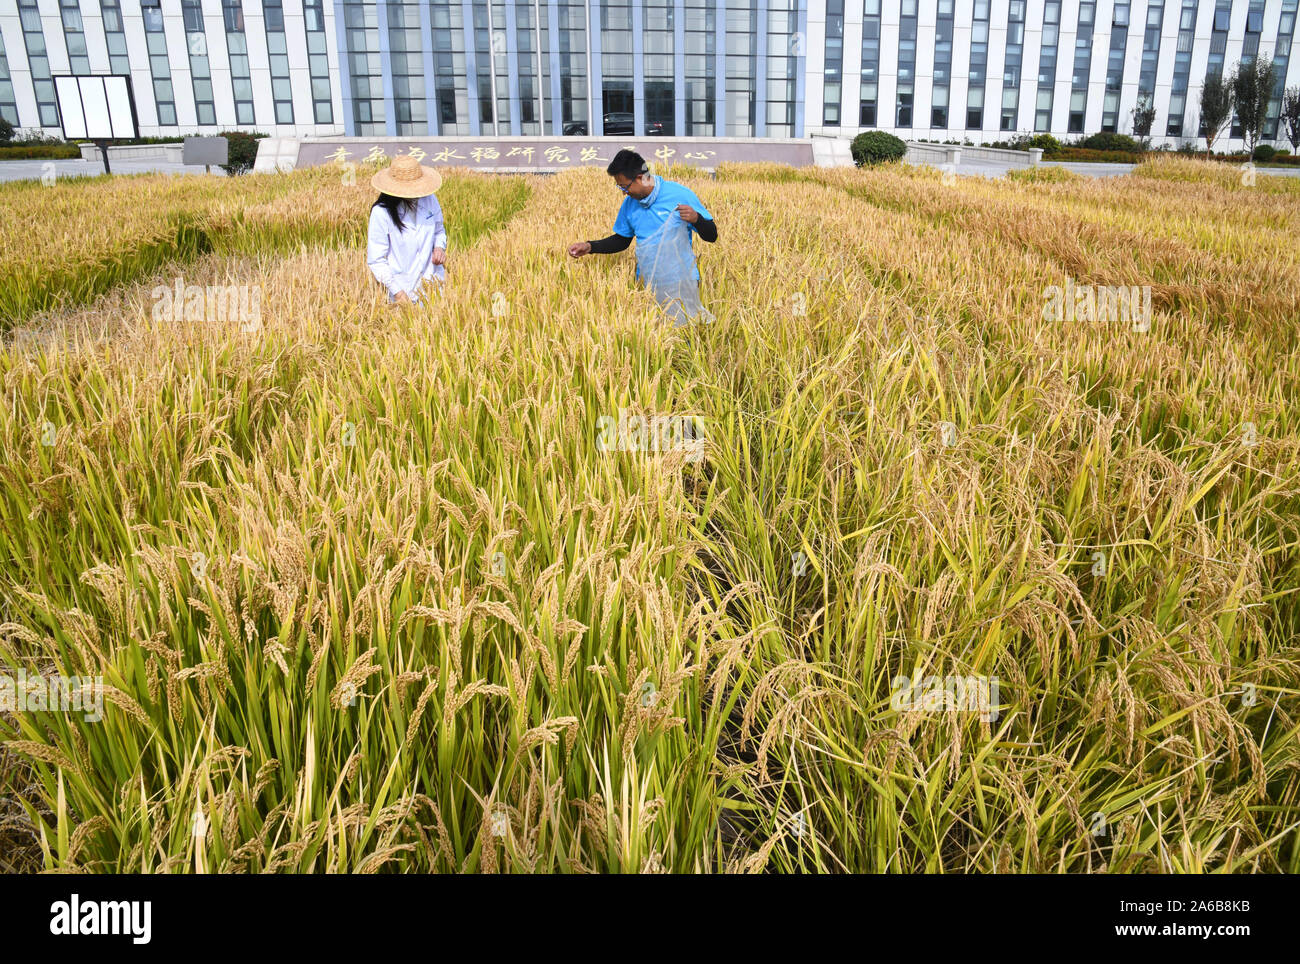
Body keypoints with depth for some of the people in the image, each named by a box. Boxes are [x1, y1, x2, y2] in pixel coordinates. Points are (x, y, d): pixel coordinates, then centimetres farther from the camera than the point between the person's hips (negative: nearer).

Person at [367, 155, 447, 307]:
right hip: (403, 289, -4)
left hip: (435, 283, 4)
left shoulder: (429, 199, -2)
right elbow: (376, 260, -12)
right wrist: (398, 292, -18)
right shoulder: (381, 212, -15)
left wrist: (439, 247, -5)